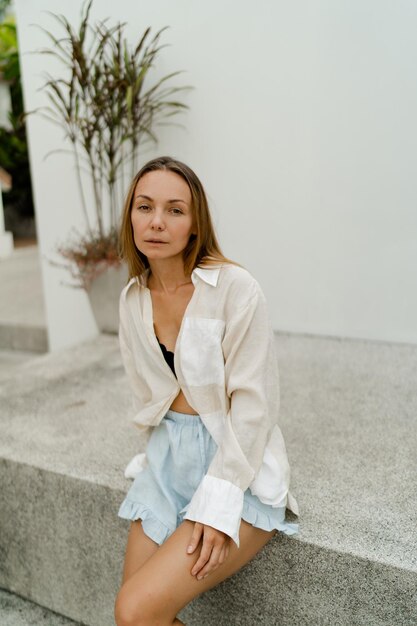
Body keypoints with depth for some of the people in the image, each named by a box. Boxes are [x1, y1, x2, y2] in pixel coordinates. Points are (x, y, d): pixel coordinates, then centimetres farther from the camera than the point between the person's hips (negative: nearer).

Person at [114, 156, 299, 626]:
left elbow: (254, 402, -16)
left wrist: (217, 503, -18)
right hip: (169, 463, 6)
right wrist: (156, 459, 10)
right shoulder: (133, 298, 3)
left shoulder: (234, 287, -16)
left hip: (239, 468, -5)